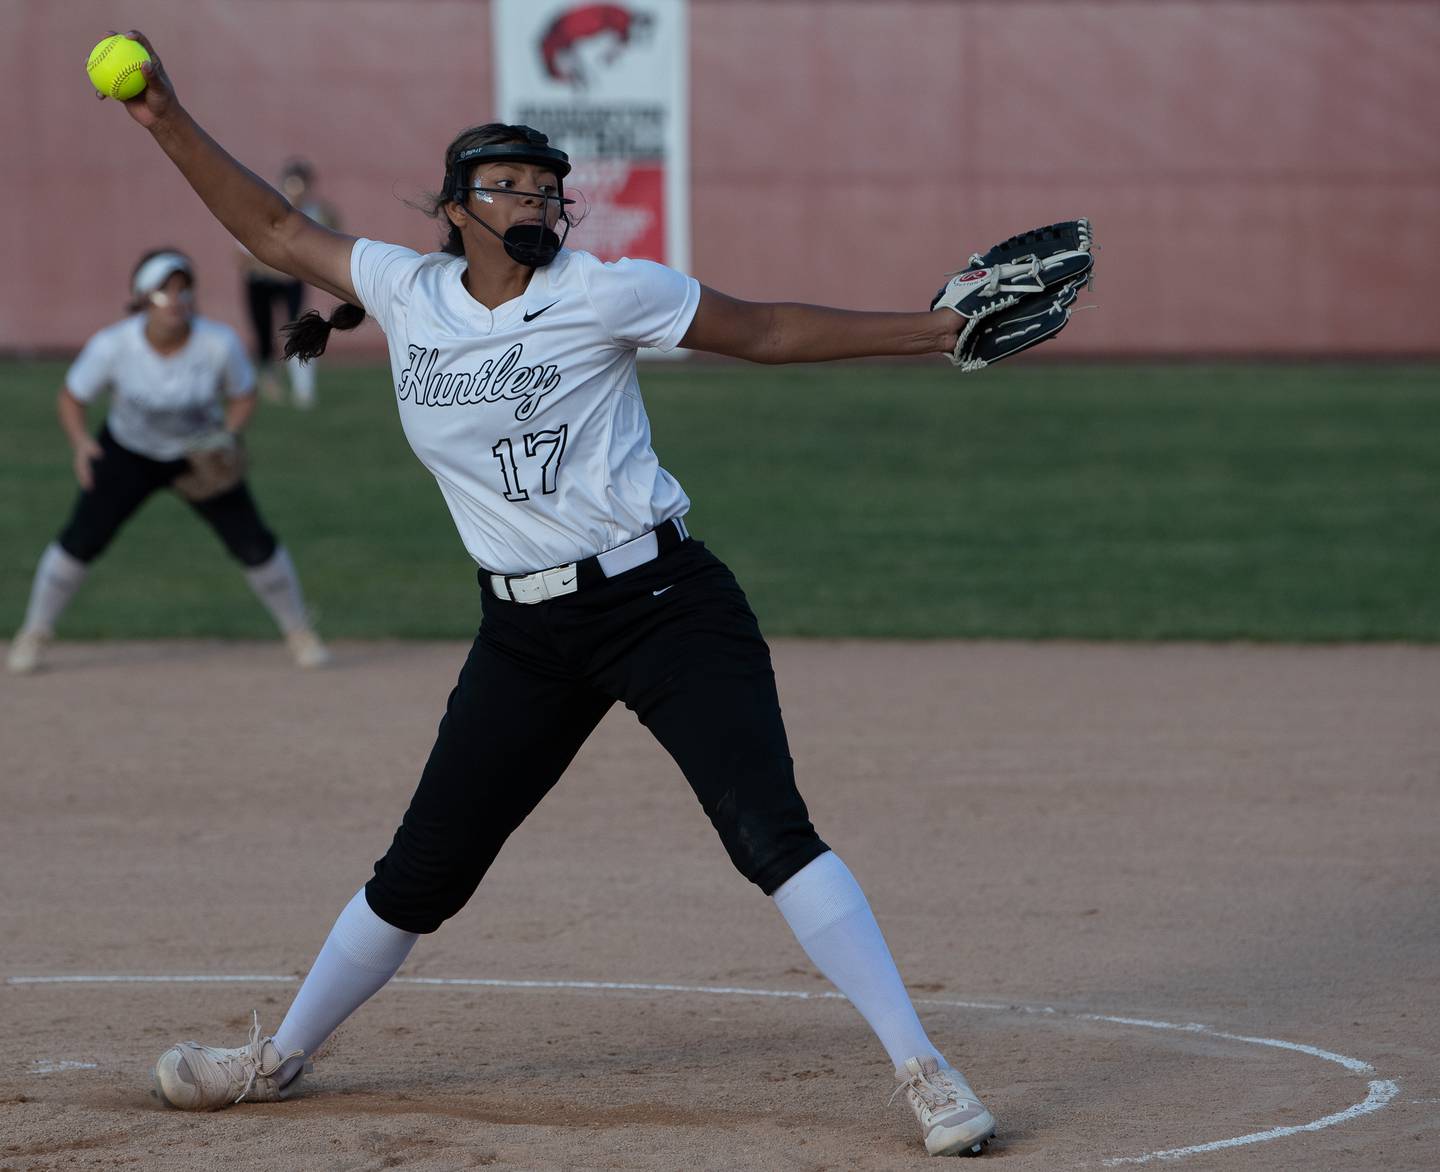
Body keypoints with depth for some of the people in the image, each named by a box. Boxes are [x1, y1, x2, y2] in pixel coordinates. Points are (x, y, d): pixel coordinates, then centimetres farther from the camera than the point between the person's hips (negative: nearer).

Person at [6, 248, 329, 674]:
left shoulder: (220, 343, -26)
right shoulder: (112, 346, -27)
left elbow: (243, 397, -7)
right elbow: (71, 398, -13)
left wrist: (226, 437, -25)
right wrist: (80, 442, -31)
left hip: (199, 456, 0)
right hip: (128, 454, 0)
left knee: (252, 542, -5)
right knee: (81, 539, -8)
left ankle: (299, 632, 18)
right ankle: (34, 634, 13)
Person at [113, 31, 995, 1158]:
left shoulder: (604, 293, -5)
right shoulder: (409, 290, 6)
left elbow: (770, 331, -1)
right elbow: (276, 229, 16)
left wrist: (935, 329, -6)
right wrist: (168, 120, 11)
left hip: (665, 606, -4)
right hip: (524, 636, 4)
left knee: (770, 833, -18)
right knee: (422, 873, 9)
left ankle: (921, 1067, -17)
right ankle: (279, 1057, 29)